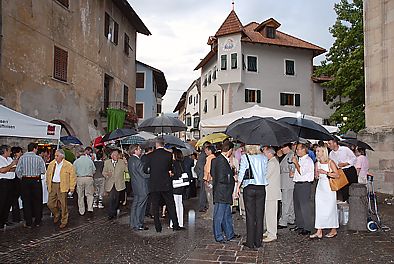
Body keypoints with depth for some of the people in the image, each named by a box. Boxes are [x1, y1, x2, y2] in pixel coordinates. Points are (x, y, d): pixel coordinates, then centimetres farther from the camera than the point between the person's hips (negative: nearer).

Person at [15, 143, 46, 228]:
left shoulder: (22, 158, -4)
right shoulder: (39, 158, -8)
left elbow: (17, 170, -5)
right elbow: (43, 171, -8)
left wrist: (21, 177, 13)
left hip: (25, 181, 1)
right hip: (36, 181, -1)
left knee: (26, 202, 9)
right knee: (37, 201, 11)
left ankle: (28, 223, 14)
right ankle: (37, 221, 19)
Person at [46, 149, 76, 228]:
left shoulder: (68, 165, -7)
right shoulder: (51, 164, 9)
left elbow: (73, 177, -6)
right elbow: (48, 175, 18)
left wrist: (72, 187, -8)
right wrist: (48, 185, 14)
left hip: (62, 187, -5)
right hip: (52, 186, 5)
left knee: (63, 205, 0)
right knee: (50, 204, 9)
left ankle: (64, 222, 15)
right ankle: (56, 215, 37)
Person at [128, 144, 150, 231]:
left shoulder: (130, 160, 9)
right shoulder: (137, 161, -21)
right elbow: (143, 174, -19)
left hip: (135, 186, 10)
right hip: (142, 187, -10)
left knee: (135, 205, 16)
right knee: (140, 206, -1)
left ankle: (133, 223, 26)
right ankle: (138, 225, 7)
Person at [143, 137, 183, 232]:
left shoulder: (150, 155, -5)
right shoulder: (169, 154, -5)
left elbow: (145, 170, -2)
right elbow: (170, 168, 6)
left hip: (154, 185, 0)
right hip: (166, 184, 0)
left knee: (155, 207, 9)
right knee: (171, 205, 10)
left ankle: (158, 227, 13)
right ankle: (175, 225, 12)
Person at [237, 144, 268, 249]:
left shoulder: (245, 157, -5)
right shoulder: (264, 157, 4)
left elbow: (242, 173, -5)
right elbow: (265, 173, 6)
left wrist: (238, 187, 2)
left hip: (249, 188, -3)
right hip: (261, 188, 3)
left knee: (250, 215, 4)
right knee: (260, 215, 8)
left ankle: (250, 242, 9)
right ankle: (258, 242, 15)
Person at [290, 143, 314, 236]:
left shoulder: (308, 160, -11)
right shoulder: (300, 159, 16)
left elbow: (301, 172, -21)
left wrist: (295, 162, -14)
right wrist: (293, 173, 11)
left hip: (304, 185, -10)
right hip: (297, 184, 10)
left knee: (304, 206, -6)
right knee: (297, 206, 15)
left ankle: (307, 228, 2)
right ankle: (299, 225, 27)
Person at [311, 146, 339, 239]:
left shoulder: (330, 162, -7)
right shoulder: (317, 163, 10)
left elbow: (337, 175, -12)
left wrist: (325, 172, -18)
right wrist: (318, 174, -3)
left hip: (329, 187, -5)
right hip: (320, 186, 5)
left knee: (330, 208, 2)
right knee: (319, 208, 1)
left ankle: (333, 230, 18)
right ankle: (319, 231, 4)